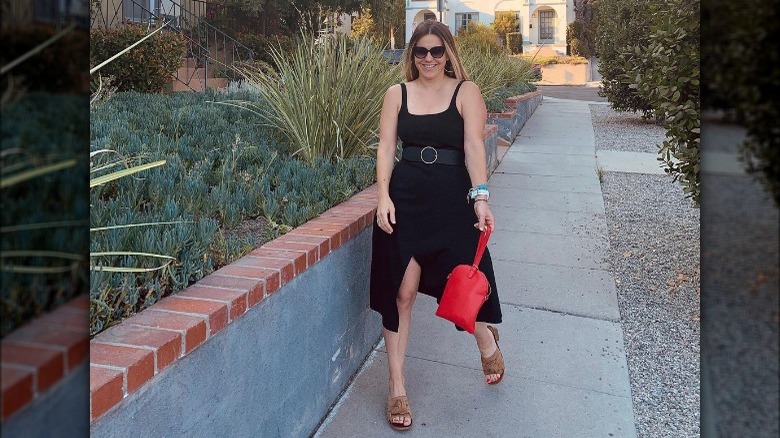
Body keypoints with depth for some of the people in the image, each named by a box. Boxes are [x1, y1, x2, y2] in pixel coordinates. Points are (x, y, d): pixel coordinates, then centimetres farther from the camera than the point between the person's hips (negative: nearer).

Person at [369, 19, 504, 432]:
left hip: (452, 197, -1)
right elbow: (386, 147, 2)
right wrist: (383, 197, -11)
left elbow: (473, 145, -10)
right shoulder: (397, 93, 7)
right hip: (405, 198, 1)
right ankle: (397, 388, 14)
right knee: (400, 292, 1)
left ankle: (486, 340, 42)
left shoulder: (466, 91, 1)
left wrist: (480, 197, -23)